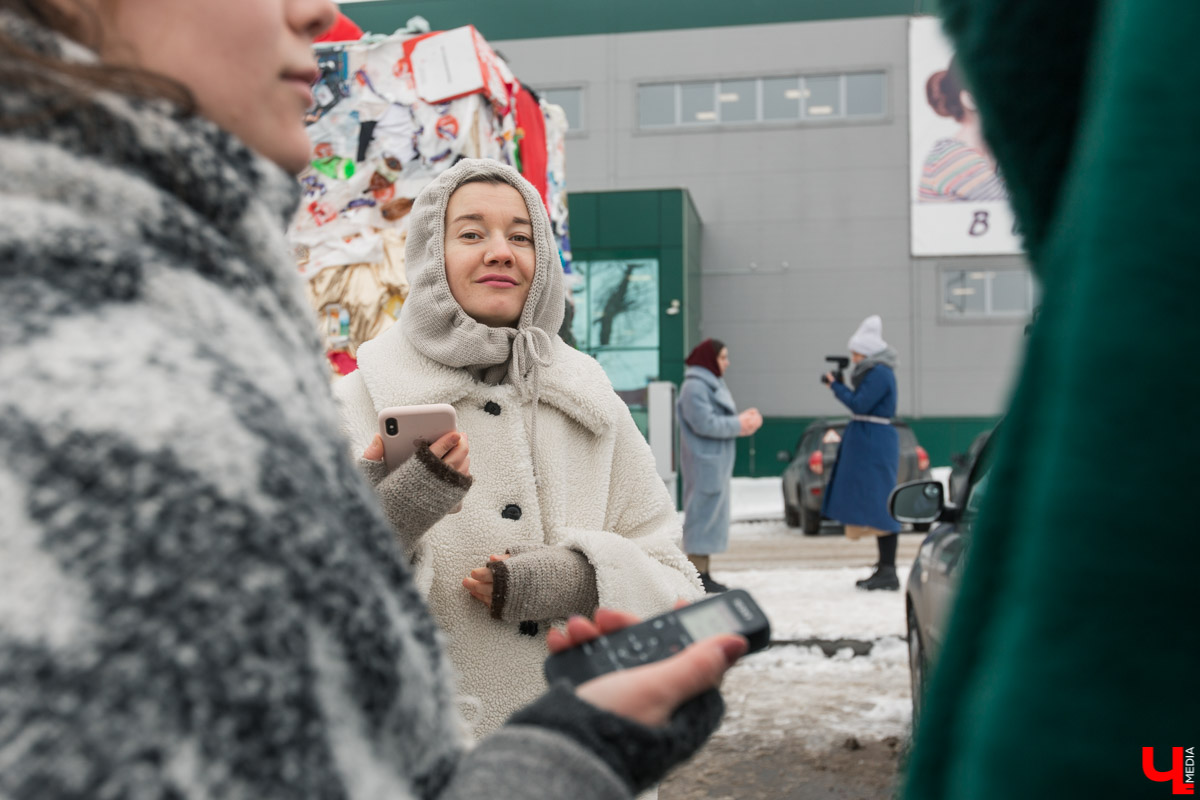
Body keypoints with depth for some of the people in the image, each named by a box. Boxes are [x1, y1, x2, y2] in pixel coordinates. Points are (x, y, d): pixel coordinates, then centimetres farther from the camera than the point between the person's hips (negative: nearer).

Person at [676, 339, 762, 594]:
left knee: (713, 515, 12)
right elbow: (704, 423, -22)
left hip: (717, 460, 11)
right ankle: (698, 575, -5)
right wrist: (739, 425, -15)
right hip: (704, 461, -11)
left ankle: (703, 573, 17)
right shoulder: (694, 387, -15)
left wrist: (744, 418, -1)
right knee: (703, 512, -9)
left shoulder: (711, 383, 18)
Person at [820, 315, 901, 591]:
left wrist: (836, 386, -6)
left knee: (879, 506, -9)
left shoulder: (879, 374, -14)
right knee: (874, 506, 11)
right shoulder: (875, 372, 16)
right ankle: (884, 568, 16)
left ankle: (888, 572, -8)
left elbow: (860, 405, -18)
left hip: (875, 444, -10)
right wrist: (840, 387, 9)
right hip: (869, 443, 10)